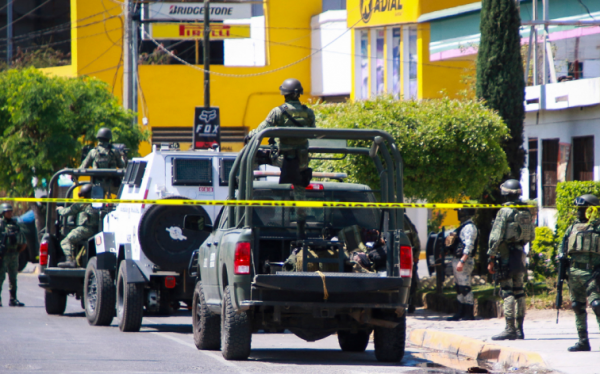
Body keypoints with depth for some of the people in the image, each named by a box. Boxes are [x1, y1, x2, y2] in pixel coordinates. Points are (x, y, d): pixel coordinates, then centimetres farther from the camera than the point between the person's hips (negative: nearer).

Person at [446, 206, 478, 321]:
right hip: (457, 260, 10)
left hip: (464, 261, -10)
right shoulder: (463, 226, 19)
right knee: (459, 287, 13)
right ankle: (461, 312, 18)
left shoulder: (469, 227, -13)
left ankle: (469, 314, -6)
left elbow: (469, 246, -22)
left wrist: (462, 261, -28)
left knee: (465, 287, -9)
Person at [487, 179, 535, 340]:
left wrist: (491, 259, -10)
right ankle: (519, 328, 14)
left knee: (507, 292, -7)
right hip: (521, 255, 7)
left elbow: (496, 237, -14)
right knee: (519, 291, 11)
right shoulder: (526, 212, 8)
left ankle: (510, 329, -11)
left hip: (506, 255, -7)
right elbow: (532, 236, 14)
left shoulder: (505, 212, -13)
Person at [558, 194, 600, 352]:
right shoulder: (573, 228, 16)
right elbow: (563, 243, 23)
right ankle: (583, 341, 13)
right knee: (578, 307, 7)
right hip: (574, 271, 6)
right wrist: (562, 255, 2)